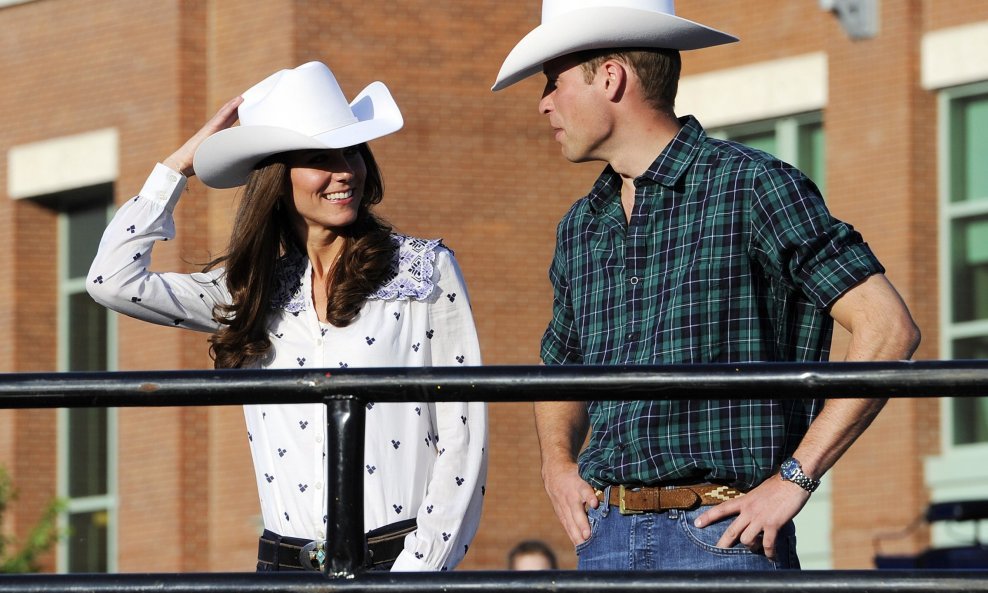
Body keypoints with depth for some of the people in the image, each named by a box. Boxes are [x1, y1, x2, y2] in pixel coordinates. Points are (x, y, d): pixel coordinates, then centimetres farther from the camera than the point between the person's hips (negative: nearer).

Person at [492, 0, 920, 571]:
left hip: (722, 538, -6)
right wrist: (557, 463, 12)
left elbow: (888, 329, -10)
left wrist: (795, 477, -13)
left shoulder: (752, 186, -4)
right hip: (606, 538, 6)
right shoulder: (581, 227, 17)